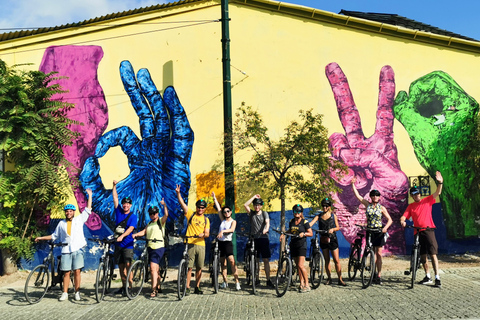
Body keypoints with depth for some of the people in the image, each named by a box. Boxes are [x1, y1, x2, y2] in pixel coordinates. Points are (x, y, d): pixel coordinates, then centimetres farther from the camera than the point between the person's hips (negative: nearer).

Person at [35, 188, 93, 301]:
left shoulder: (79, 219, 10)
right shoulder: (61, 224, 16)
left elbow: (88, 210, 10)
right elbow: (54, 236, 24)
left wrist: (90, 195, 10)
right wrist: (41, 238, 20)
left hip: (78, 249, -2)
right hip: (66, 251, 2)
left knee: (77, 271, -4)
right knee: (66, 272, 2)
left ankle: (77, 292, 5)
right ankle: (65, 293, 9)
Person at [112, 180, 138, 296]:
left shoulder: (133, 216, -3)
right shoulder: (119, 212, 8)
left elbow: (131, 228, -17)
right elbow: (115, 198, 7)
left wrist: (122, 236, -31)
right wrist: (114, 186, 0)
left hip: (128, 244, -4)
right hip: (118, 244, 5)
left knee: (128, 264, -14)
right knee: (121, 266, 10)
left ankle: (129, 286, -11)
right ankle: (123, 286, 20)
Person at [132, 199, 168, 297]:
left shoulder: (161, 222, 0)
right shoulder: (149, 224, 19)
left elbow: (166, 215, -19)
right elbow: (144, 231, 5)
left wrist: (164, 205, -30)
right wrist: (136, 234, -13)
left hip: (158, 247, -7)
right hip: (150, 247, 7)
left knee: (153, 268, -16)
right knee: (156, 269, 17)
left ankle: (154, 290, -14)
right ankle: (159, 287, 30)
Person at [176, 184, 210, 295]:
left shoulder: (206, 220, 13)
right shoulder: (191, 214, 7)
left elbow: (207, 233, 4)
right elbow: (182, 203, -3)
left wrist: (203, 234, -19)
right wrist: (178, 193, -15)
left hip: (201, 245, 3)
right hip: (190, 244, -3)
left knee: (199, 268, 6)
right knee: (189, 267, -4)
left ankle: (197, 287, 17)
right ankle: (187, 287, 3)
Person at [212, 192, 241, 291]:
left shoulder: (233, 221, 1)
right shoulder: (223, 220, 13)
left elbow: (232, 229, -19)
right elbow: (218, 209, 12)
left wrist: (223, 231, -35)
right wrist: (214, 198, 12)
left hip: (228, 242, -5)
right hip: (220, 242, 5)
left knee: (232, 261, -16)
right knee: (223, 263, 8)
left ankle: (237, 282, -15)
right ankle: (225, 282, 14)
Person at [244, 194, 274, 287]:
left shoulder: (264, 213, 7)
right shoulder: (251, 213, 11)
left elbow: (267, 222, -12)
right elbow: (245, 205, -3)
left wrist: (266, 229, -33)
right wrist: (254, 197, 2)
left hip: (263, 238, -2)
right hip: (254, 239, 2)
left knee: (266, 260, -3)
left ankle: (268, 280, 1)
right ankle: (256, 279, 14)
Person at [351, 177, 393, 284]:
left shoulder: (382, 208, 1)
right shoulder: (367, 205, 5)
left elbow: (389, 220, 1)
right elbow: (357, 195, 2)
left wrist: (385, 227, -17)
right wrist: (353, 184, -5)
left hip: (379, 232, -1)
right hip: (370, 231, 1)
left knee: (379, 253, -3)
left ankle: (379, 275, 2)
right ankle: (374, 272, 11)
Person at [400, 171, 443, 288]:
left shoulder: (427, 201, 5)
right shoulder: (410, 206, 11)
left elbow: (437, 193, -6)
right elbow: (404, 217, 3)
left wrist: (440, 183, -23)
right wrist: (402, 221, -21)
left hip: (428, 230, -3)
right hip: (418, 232, 4)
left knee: (433, 254, -10)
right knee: (422, 256, 9)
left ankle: (437, 278, -8)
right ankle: (427, 277, 21)